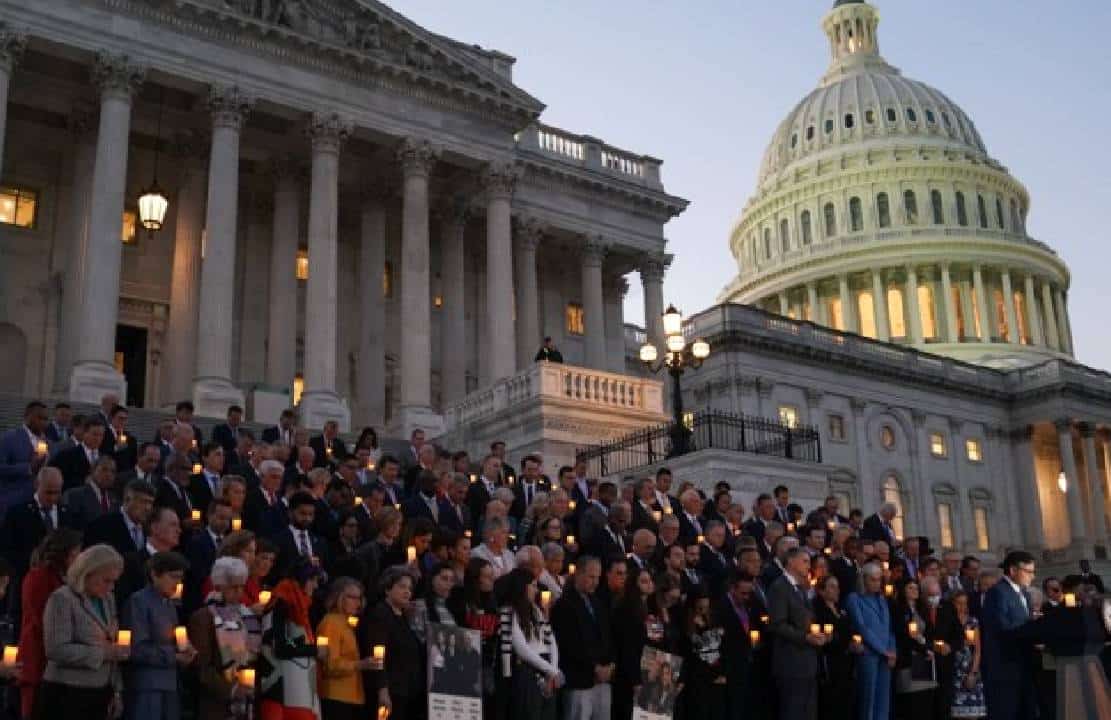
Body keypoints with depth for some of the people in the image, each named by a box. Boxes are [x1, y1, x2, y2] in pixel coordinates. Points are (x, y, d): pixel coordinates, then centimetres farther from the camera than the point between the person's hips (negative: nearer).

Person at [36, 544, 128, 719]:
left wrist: (117, 691, 9)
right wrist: (102, 652, -17)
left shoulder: (108, 599, 12)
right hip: (66, 696, -6)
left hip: (101, 695, 7)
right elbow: (57, 650, -19)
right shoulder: (62, 599, -10)